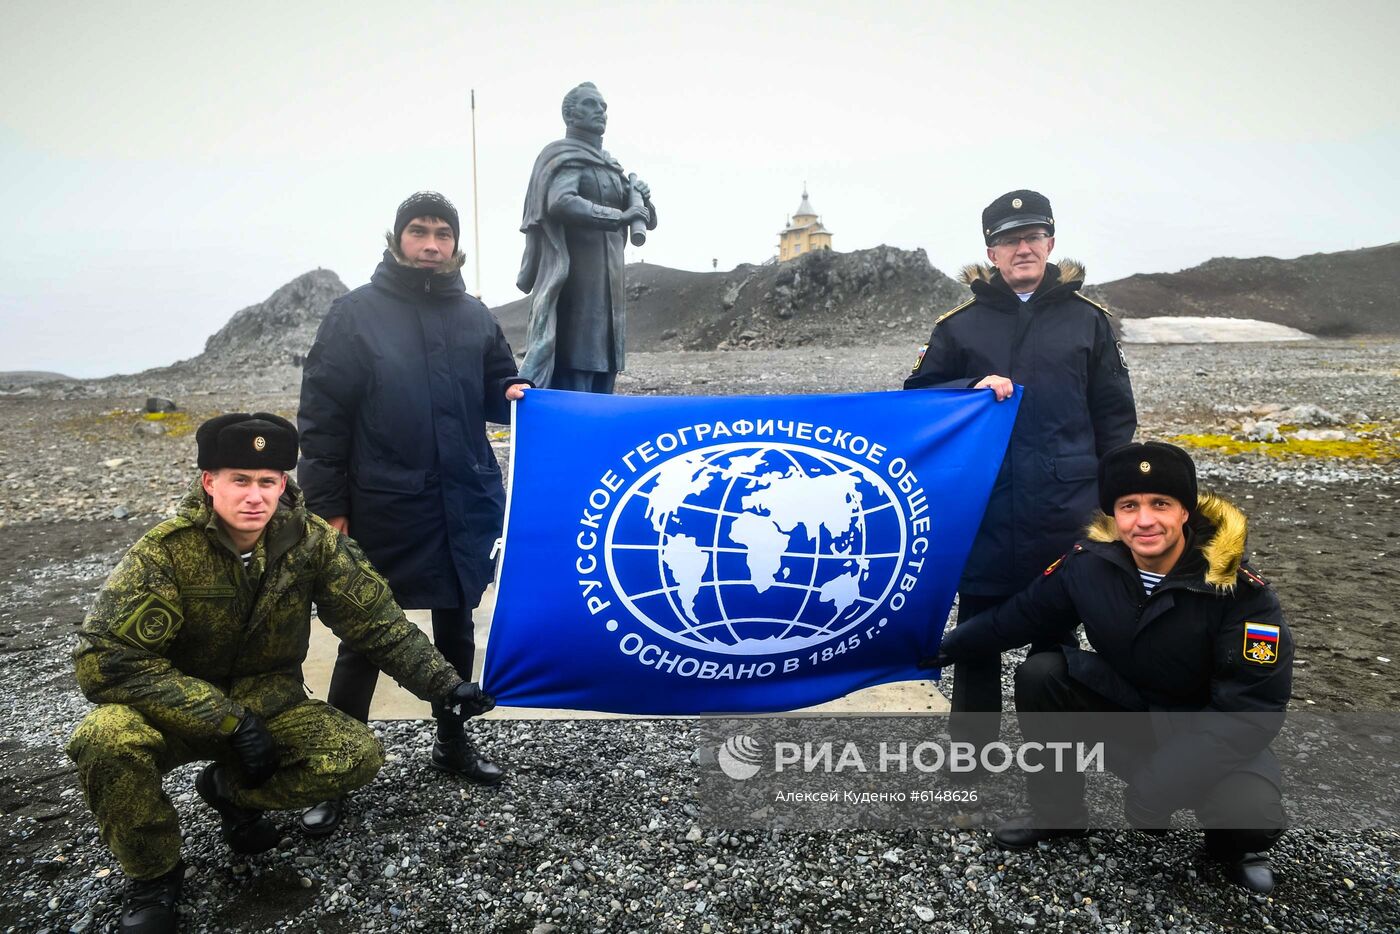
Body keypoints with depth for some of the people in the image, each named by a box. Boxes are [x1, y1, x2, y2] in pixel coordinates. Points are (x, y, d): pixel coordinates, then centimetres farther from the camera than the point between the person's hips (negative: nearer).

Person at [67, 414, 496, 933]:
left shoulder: (310, 542, -13)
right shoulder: (166, 551, -21)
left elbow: (376, 621, -7)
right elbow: (106, 661, -26)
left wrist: (444, 683, -16)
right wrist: (231, 721, -29)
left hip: (269, 705, 2)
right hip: (179, 713, -2)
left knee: (359, 758, -21)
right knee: (108, 739, -33)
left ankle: (229, 789, 9)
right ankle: (153, 877, -4)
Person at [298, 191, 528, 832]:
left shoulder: (473, 316, 7)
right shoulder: (355, 313, -4)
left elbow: (495, 389, 17)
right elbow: (321, 417, -6)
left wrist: (514, 395, -7)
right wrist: (327, 507, -9)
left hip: (463, 509, 4)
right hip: (381, 513, -4)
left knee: (457, 629, 16)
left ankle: (453, 743, 35)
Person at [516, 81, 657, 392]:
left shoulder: (609, 166, 22)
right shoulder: (564, 156, -4)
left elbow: (648, 220, 25)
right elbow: (560, 203, -25)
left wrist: (640, 198, 3)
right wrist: (620, 217, -24)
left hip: (606, 285, 9)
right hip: (575, 284, -9)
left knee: (599, 386, 8)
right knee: (570, 391, -12)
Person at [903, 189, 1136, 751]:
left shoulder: (1087, 319, 7)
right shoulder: (960, 324, 6)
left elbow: (1115, 418, 9)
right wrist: (974, 387, -12)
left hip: (1064, 512, 0)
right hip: (984, 513, 0)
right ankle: (970, 747, 25)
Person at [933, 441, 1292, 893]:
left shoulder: (1239, 590, -25)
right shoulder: (1091, 562, -16)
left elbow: (1254, 706, -25)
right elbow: (1021, 616, -1)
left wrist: (1166, 780, -32)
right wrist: (944, 648, 0)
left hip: (1206, 733, -3)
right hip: (1122, 707, 3)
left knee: (1253, 812, -32)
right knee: (1039, 675, -19)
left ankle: (1235, 845, 10)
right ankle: (1059, 812, 4)